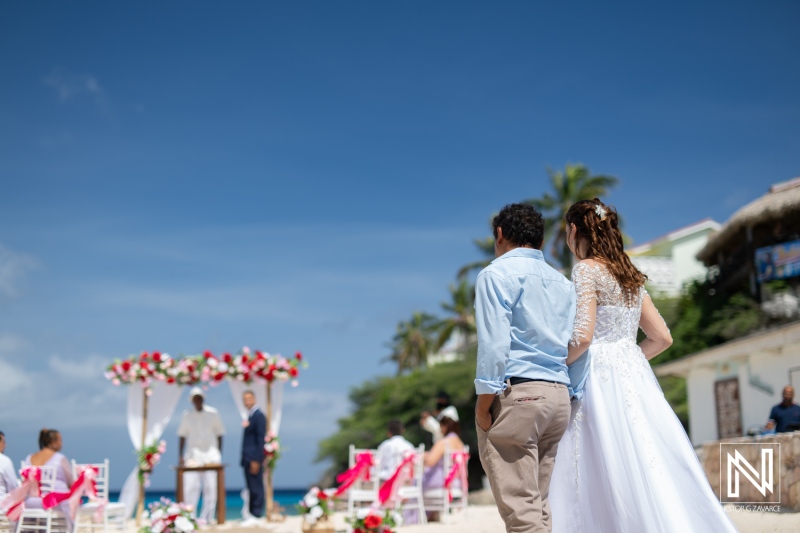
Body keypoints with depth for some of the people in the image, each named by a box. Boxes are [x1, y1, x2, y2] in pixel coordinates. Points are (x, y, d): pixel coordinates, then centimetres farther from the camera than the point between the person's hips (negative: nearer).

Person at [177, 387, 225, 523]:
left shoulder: (213, 413, 5)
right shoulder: (187, 415, 9)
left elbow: (219, 435, 8)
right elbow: (182, 436, 11)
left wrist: (218, 455, 3)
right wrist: (180, 456, 3)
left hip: (211, 455, -1)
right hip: (192, 456, 1)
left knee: (210, 488, -2)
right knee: (190, 487, -6)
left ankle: (206, 517, 4)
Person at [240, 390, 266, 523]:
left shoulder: (259, 415, -9)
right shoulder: (249, 416, 16)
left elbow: (261, 439, -14)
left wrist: (256, 460, -18)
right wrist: (245, 459, 11)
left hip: (254, 458, -9)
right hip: (248, 458, 9)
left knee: (256, 487, -5)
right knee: (251, 488, 11)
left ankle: (256, 514, -1)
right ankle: (251, 513, 15)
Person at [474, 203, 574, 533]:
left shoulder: (497, 274, -1)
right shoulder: (563, 282, 20)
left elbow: (494, 343, -11)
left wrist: (484, 403, -9)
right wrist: (571, 397, 14)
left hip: (516, 393, -7)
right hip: (558, 395, 7)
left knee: (520, 506, -9)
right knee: (541, 505, 10)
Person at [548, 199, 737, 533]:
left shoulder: (586, 269, -8)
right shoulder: (630, 275, 15)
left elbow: (582, 338, -18)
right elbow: (662, 337, 16)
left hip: (601, 380, -8)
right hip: (635, 376, 8)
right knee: (652, 469, 8)